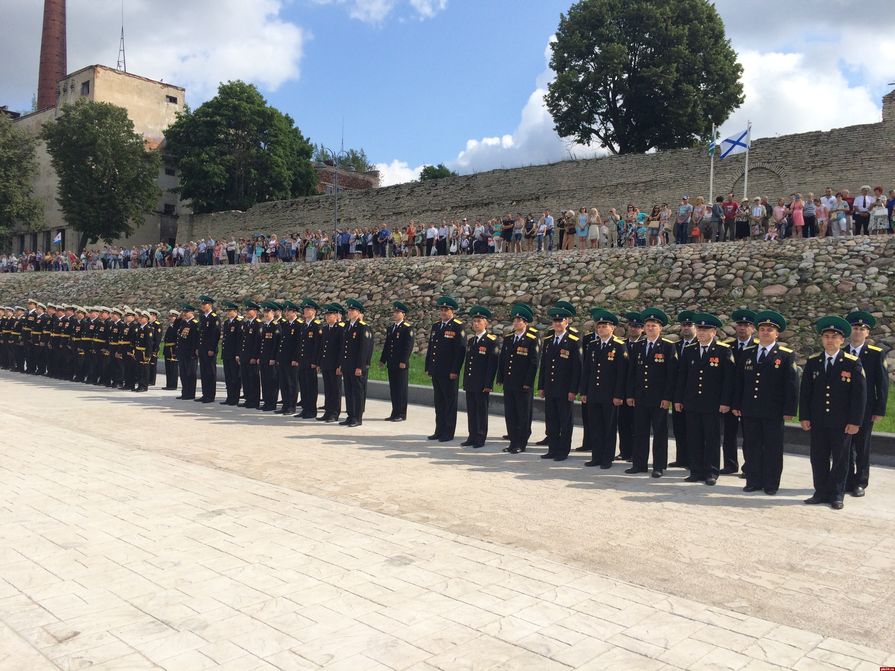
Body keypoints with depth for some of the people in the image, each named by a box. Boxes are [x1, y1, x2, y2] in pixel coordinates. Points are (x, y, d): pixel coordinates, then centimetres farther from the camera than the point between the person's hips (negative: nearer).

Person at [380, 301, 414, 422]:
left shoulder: (407, 328, -7)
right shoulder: (390, 328, 16)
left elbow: (408, 346, -13)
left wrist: (403, 361, -19)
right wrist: (383, 359, 14)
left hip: (401, 364, -7)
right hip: (391, 364, 7)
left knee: (401, 389, -1)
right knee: (393, 389, 10)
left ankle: (401, 414, 5)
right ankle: (394, 413, 16)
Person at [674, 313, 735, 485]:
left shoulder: (724, 350, -3)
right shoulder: (688, 350, 8)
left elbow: (729, 378, -6)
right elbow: (681, 376, 11)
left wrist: (725, 402, -10)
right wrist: (678, 399, 7)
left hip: (713, 405, -4)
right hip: (692, 403, 4)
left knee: (712, 439, 4)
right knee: (694, 439, 7)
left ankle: (711, 473, 13)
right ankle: (696, 472, 15)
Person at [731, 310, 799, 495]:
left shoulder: (786, 355, -2)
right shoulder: (747, 353, 10)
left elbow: (792, 384, -5)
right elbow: (739, 381, 12)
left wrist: (789, 410, -10)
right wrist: (736, 404, 7)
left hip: (773, 412, -4)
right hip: (749, 411, 4)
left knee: (773, 449, 5)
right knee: (751, 447, 8)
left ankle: (771, 484, 15)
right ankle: (753, 481, 19)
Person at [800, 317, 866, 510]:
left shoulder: (853, 363, -4)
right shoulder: (812, 362, 4)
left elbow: (859, 394, -5)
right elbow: (805, 391, 6)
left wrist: (855, 422, -9)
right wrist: (804, 417, 0)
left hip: (842, 423, -2)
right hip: (818, 422, 3)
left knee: (840, 460, 7)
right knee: (818, 458, 8)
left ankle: (836, 496, 18)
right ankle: (821, 493, 20)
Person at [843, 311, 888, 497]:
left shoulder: (876, 354, -1)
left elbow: (882, 384, -2)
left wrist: (879, 410, -7)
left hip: (865, 410, -2)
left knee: (862, 447, 6)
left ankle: (860, 483, 17)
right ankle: (847, 482, 15)